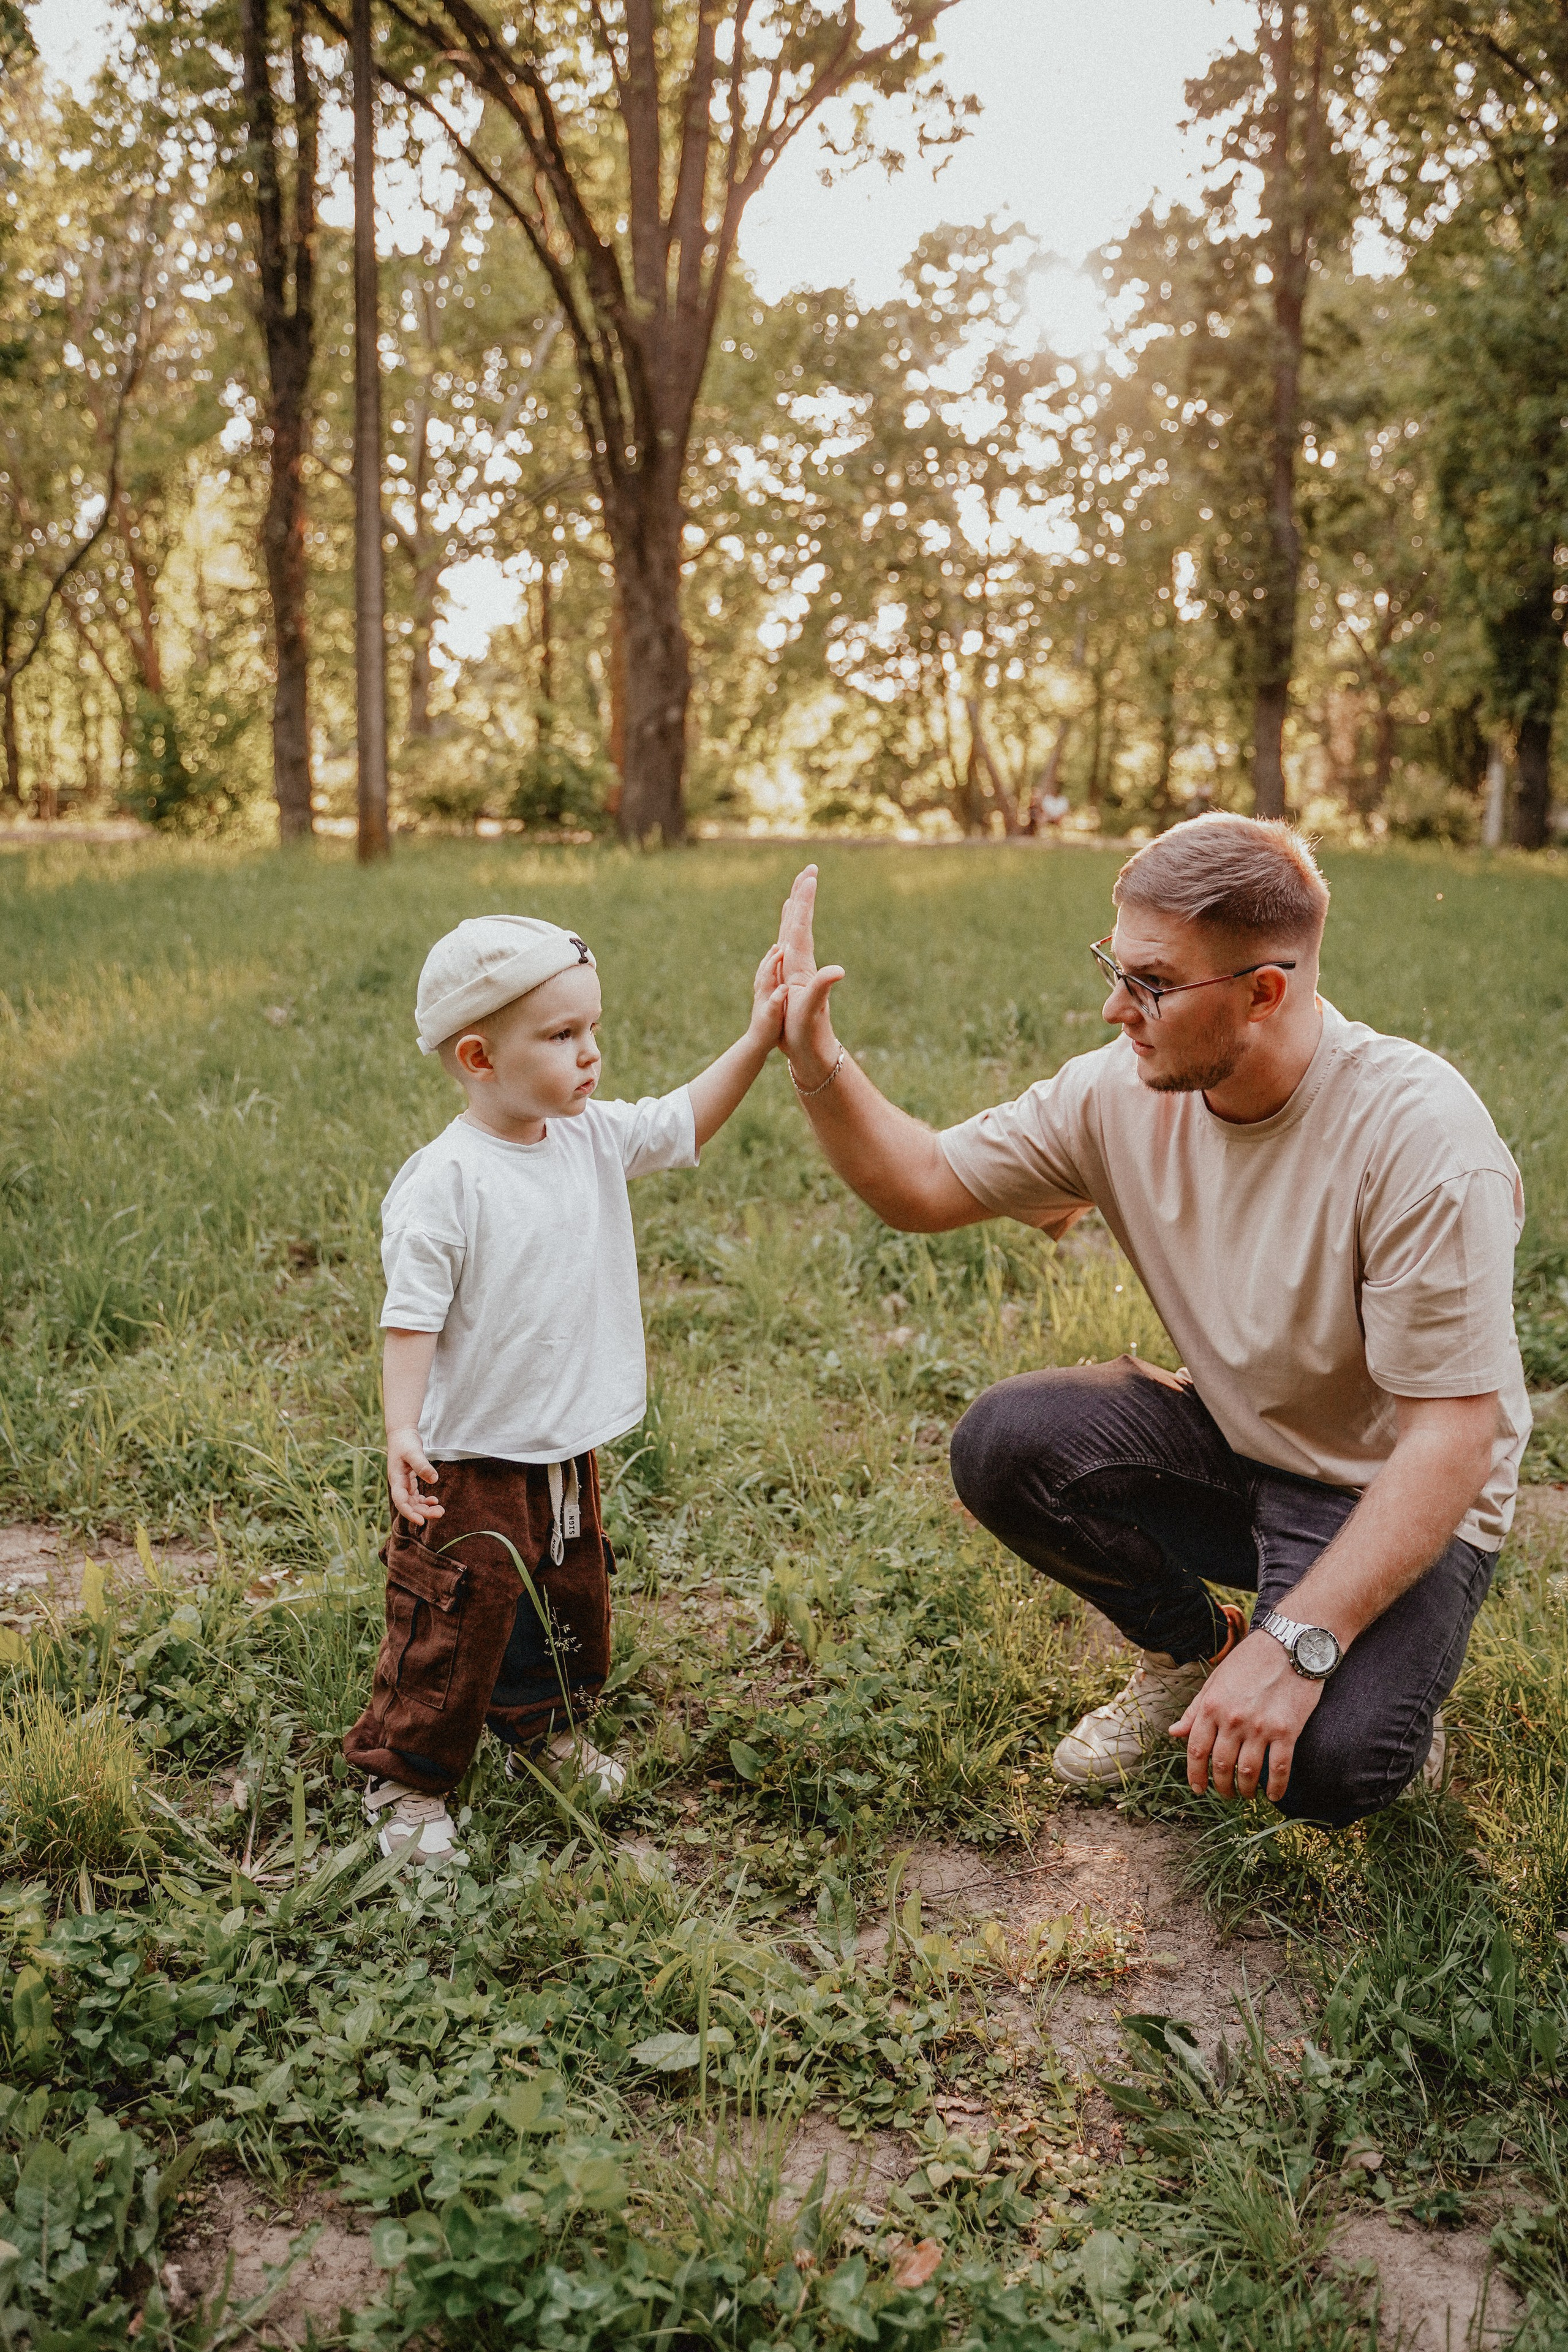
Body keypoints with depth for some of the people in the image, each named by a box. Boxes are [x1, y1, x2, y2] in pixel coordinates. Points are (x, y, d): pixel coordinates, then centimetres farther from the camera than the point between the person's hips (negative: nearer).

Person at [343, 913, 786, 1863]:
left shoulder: (595, 1139, 0)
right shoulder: (445, 1181, -21)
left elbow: (685, 1122, 13)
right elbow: (412, 1316, -21)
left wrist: (758, 1039, 4)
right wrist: (402, 1431, -29)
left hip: (567, 1452, 7)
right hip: (469, 1464, -7)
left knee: (572, 1607, 22)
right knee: (459, 1624, 2)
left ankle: (548, 1733, 45)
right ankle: (407, 1780, 22)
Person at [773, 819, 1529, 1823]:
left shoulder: (1420, 1131, -27)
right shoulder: (1121, 1093, -11)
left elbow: (1453, 1439, -27)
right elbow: (923, 1187, 0)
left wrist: (1297, 1645, -34)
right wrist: (819, 1063, -18)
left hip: (1393, 1501, -5)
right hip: (1231, 1449, 6)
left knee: (1321, 1762, -29)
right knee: (1002, 1445, -18)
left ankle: (1389, 1683, 10)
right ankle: (1193, 1647, 9)